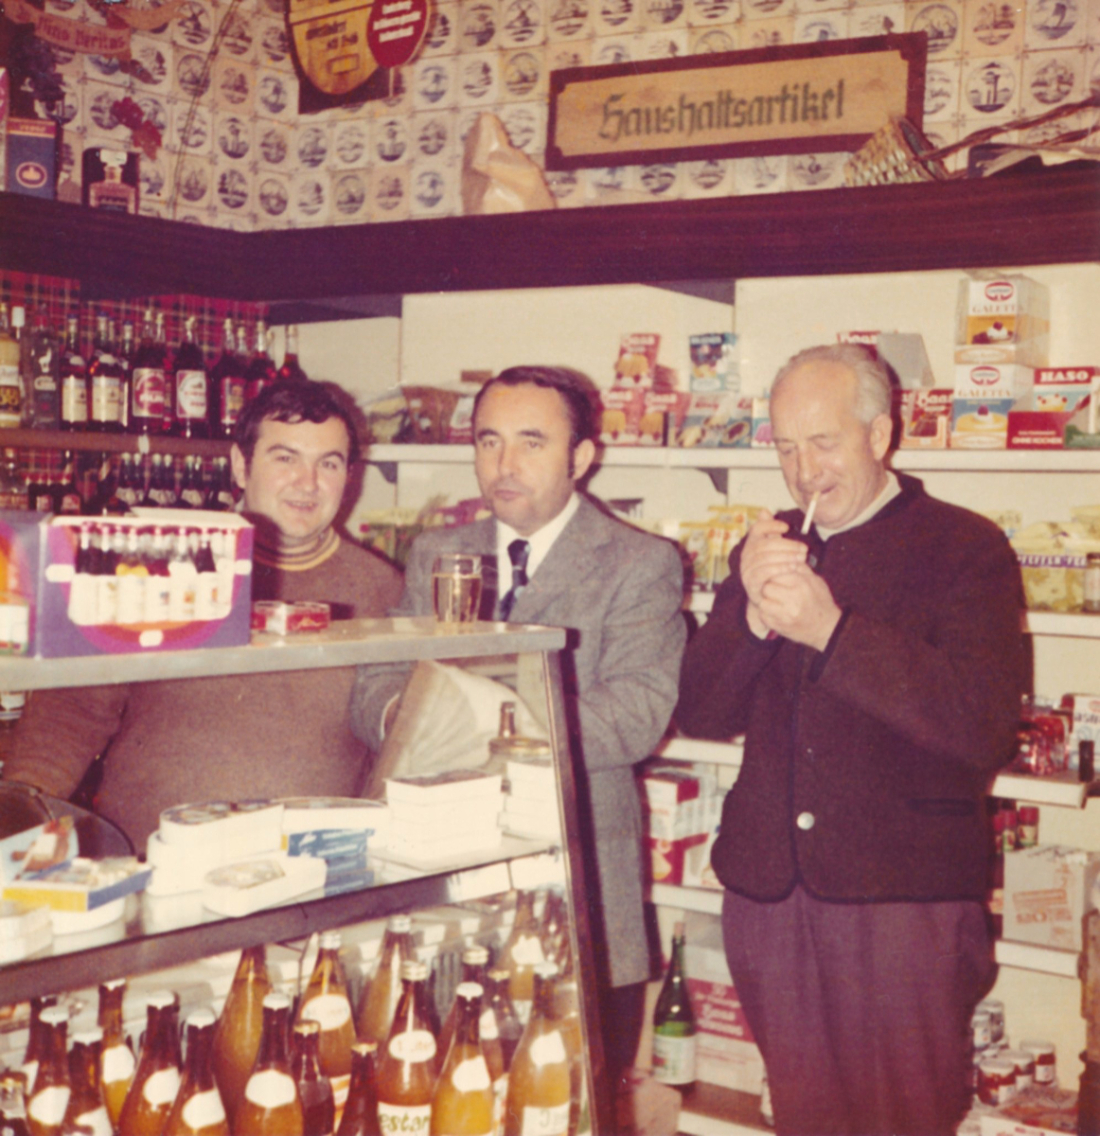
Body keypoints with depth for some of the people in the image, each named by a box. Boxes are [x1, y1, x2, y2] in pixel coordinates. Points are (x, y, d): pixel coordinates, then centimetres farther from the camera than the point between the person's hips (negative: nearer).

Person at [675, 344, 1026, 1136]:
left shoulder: (966, 549, -4)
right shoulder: (767, 550, 12)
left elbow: (982, 727, -16)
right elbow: (703, 714, 5)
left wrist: (831, 630, -23)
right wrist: (752, 611, -13)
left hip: (902, 898, -4)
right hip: (769, 890, 5)